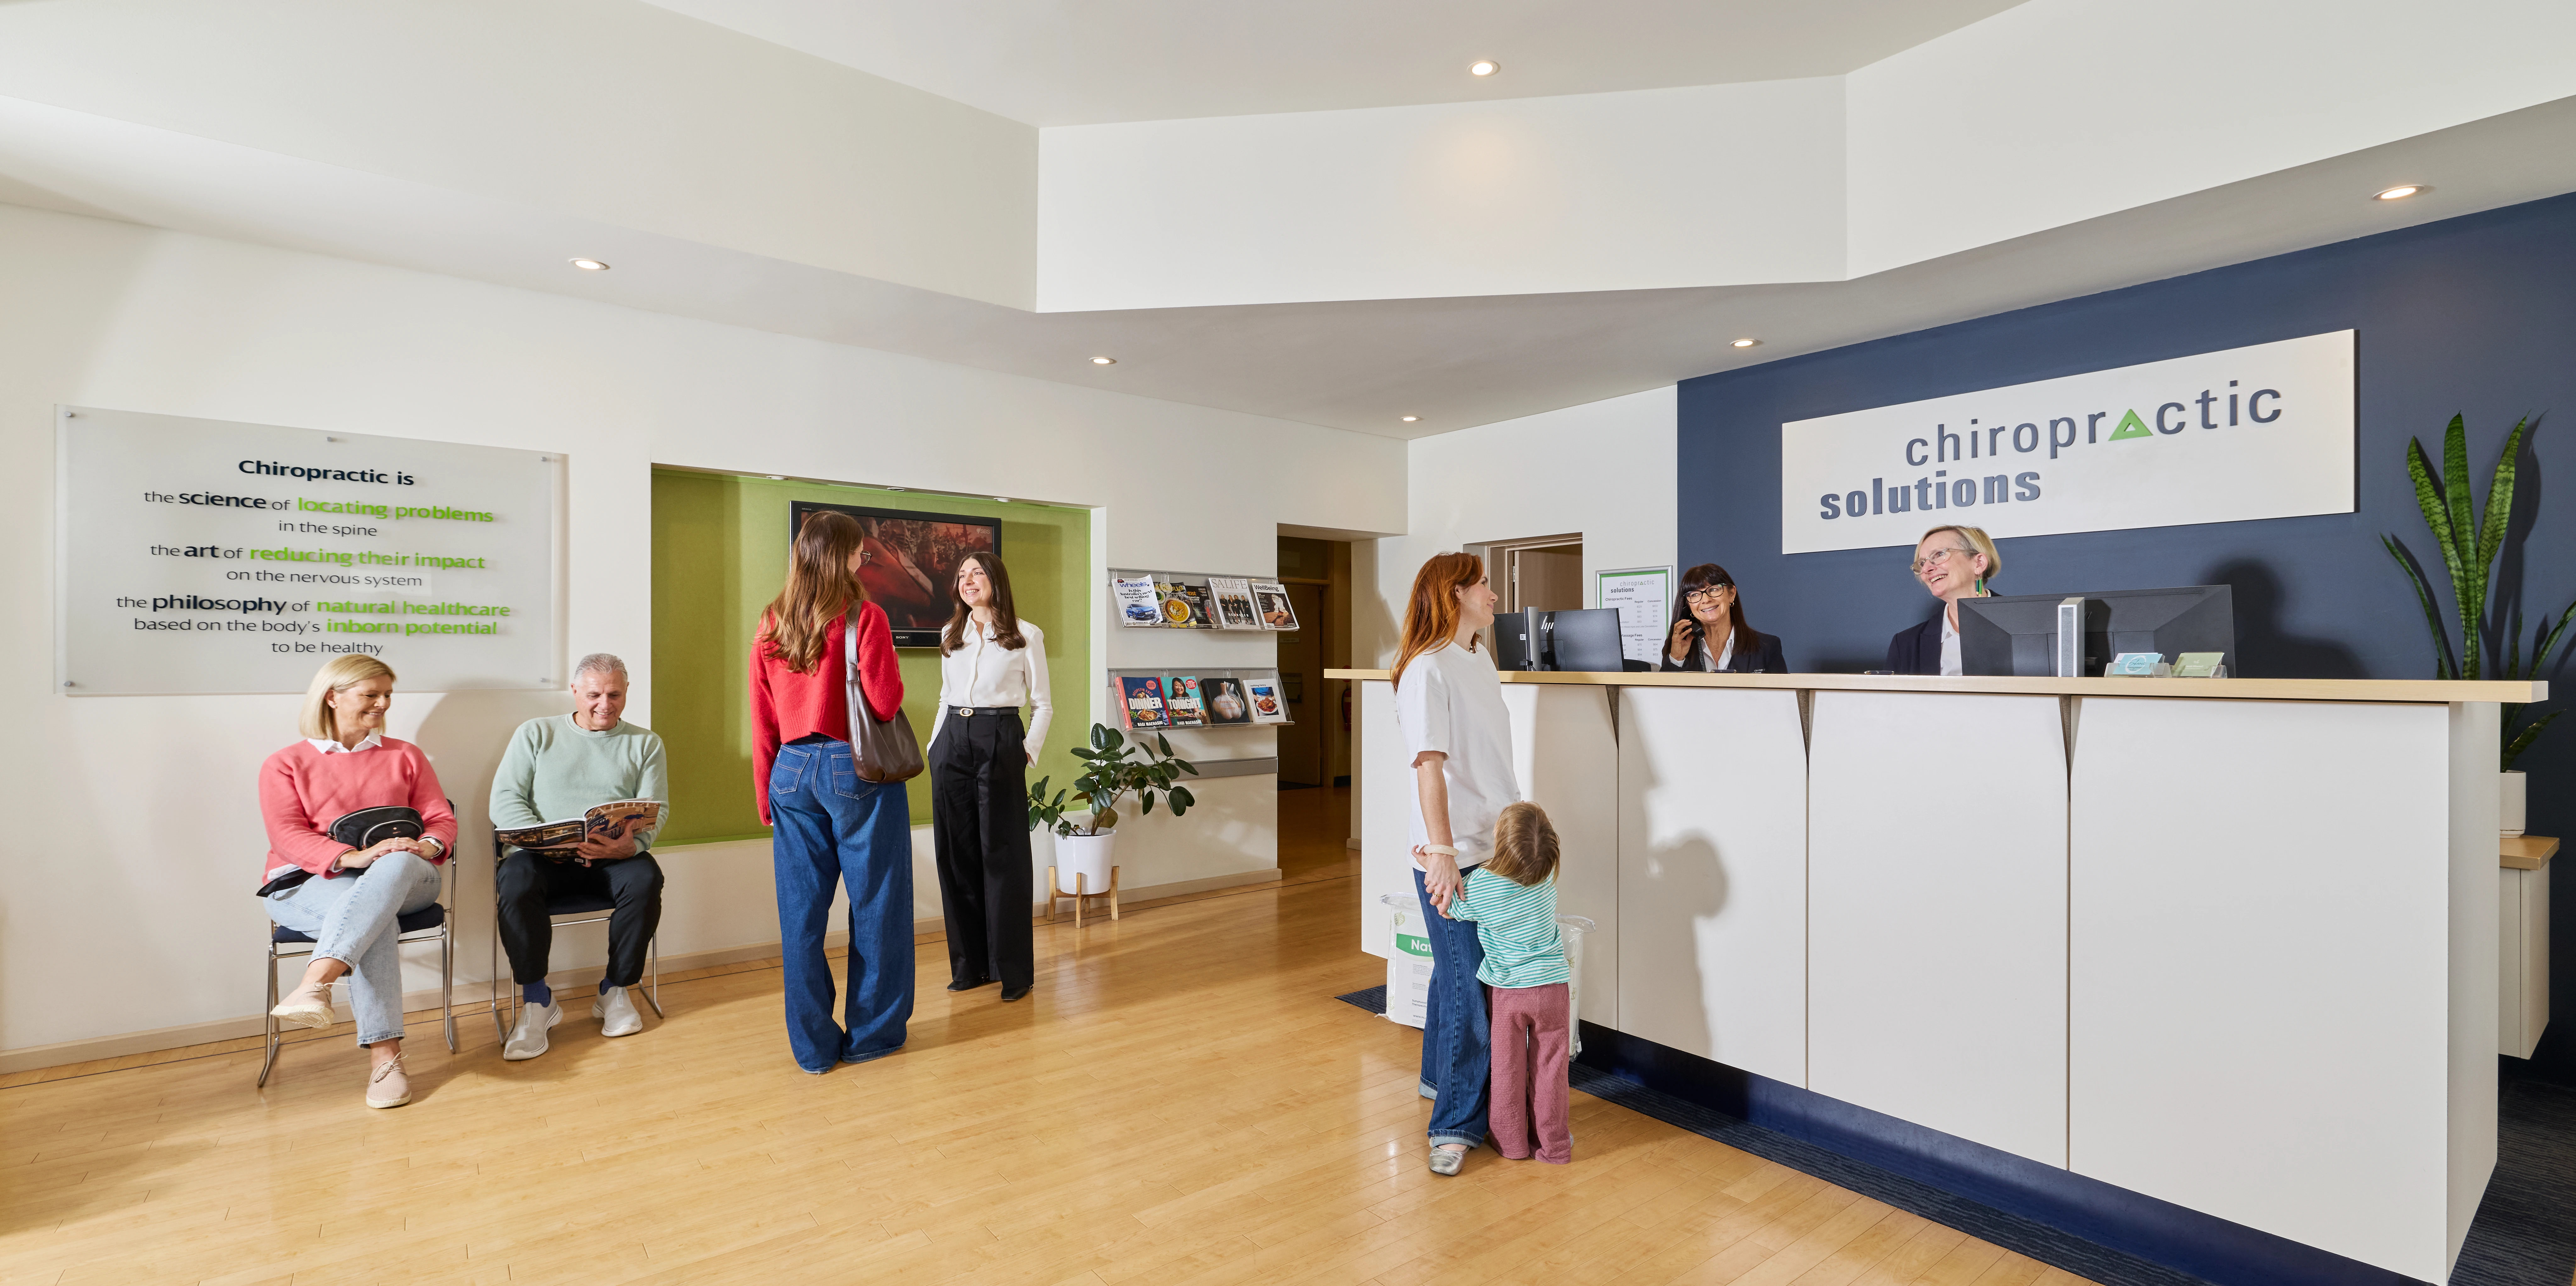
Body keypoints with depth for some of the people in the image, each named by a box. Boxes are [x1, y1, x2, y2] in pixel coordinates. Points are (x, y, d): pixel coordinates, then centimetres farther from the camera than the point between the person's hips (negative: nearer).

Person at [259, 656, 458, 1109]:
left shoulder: (406, 757, 22)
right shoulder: (285, 765, 14)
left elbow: (442, 819, 12)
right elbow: (287, 835, -2)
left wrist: (426, 846, -14)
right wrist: (353, 857, -23)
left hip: (402, 880, 1)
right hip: (310, 883, -1)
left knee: (397, 865, -39)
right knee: (377, 923, -36)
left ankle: (316, 983, -52)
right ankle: (384, 1056, -40)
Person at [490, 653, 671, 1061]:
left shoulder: (645, 743, 11)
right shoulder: (536, 733, 12)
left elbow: (656, 811, 1)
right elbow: (504, 800, 3)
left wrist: (632, 844, -22)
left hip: (613, 859, 0)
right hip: (546, 857, 0)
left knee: (646, 878, -32)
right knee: (515, 879, -32)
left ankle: (617, 990, -13)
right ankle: (537, 999, -17)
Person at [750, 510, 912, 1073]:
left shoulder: (770, 626, 7)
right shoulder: (864, 616, -10)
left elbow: (762, 724, 9)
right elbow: (886, 702, -12)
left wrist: (767, 796, 15)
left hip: (792, 772, 5)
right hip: (855, 770, -5)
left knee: (802, 912, 10)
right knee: (875, 905, 8)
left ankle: (813, 1045, 19)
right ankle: (871, 1034, 19)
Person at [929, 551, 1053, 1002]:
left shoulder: (1027, 636, 0)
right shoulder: (950, 635, 13)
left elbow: (1043, 705, 2)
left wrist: (1028, 751, -8)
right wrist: (934, 746, 10)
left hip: (1000, 743, -4)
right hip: (952, 743, 5)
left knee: (1003, 855, -2)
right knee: (957, 854, 5)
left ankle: (1014, 969, 8)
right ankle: (970, 963, 17)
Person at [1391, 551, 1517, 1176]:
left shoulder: (1481, 662, 12)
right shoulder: (1428, 669, -15)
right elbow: (1430, 765, -22)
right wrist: (1442, 852, -26)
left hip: (1494, 845, 8)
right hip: (1450, 855, -8)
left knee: (1457, 970, 20)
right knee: (1467, 987, -2)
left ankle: (1439, 1077, 38)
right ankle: (1457, 1124, 11)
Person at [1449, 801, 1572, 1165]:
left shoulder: (1478, 886, -23)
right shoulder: (1548, 875, -15)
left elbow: (1456, 911, -2)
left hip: (1507, 991, -1)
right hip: (1551, 986, 1)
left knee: (1507, 1066, 16)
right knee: (1549, 1067, 15)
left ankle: (1511, 1141, 27)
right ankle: (1553, 1142, 26)